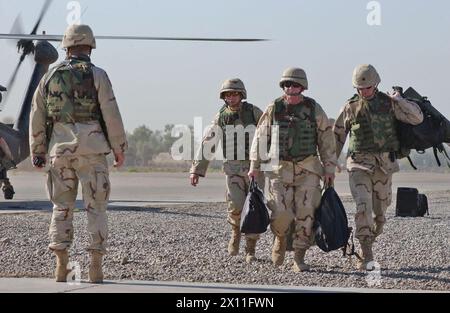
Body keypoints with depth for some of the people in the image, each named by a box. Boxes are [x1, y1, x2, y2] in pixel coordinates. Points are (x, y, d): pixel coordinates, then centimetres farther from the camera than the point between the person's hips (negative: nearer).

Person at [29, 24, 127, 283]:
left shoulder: (50, 77, 9)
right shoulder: (97, 75, -3)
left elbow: (37, 118, 9)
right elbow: (112, 116, -7)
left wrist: (37, 153, 16)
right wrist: (120, 149, 1)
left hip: (60, 151, 3)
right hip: (92, 150, -3)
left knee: (62, 207, 9)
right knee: (96, 208, 2)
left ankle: (61, 267, 3)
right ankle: (96, 267, -3)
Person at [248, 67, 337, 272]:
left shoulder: (314, 109, 0)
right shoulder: (274, 109, 1)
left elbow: (326, 140, 5)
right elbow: (260, 138, 7)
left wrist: (329, 169, 2)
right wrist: (254, 166, 2)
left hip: (308, 169, 0)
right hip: (280, 168, 0)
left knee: (306, 214, -6)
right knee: (281, 214, -10)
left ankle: (299, 258, 2)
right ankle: (281, 239, 23)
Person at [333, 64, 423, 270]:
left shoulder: (389, 103, 2)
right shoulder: (350, 108, 1)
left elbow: (417, 118, -3)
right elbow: (337, 135, 12)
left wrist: (399, 101, -13)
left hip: (384, 164, 2)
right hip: (359, 164, -2)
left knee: (380, 208, 13)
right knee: (363, 207, -16)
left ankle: (372, 234, 43)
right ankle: (366, 256, -17)